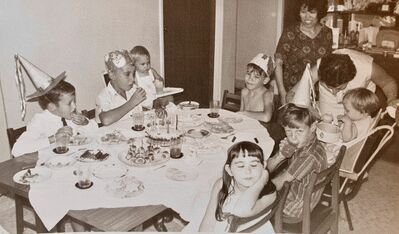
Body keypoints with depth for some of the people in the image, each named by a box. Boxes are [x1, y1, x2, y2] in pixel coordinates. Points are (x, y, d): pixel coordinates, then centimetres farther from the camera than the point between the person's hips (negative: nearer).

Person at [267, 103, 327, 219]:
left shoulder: (309, 155, -35)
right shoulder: (294, 144, -9)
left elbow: (277, 184, -24)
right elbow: (267, 169, -6)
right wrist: (280, 155, -26)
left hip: (295, 208, -7)